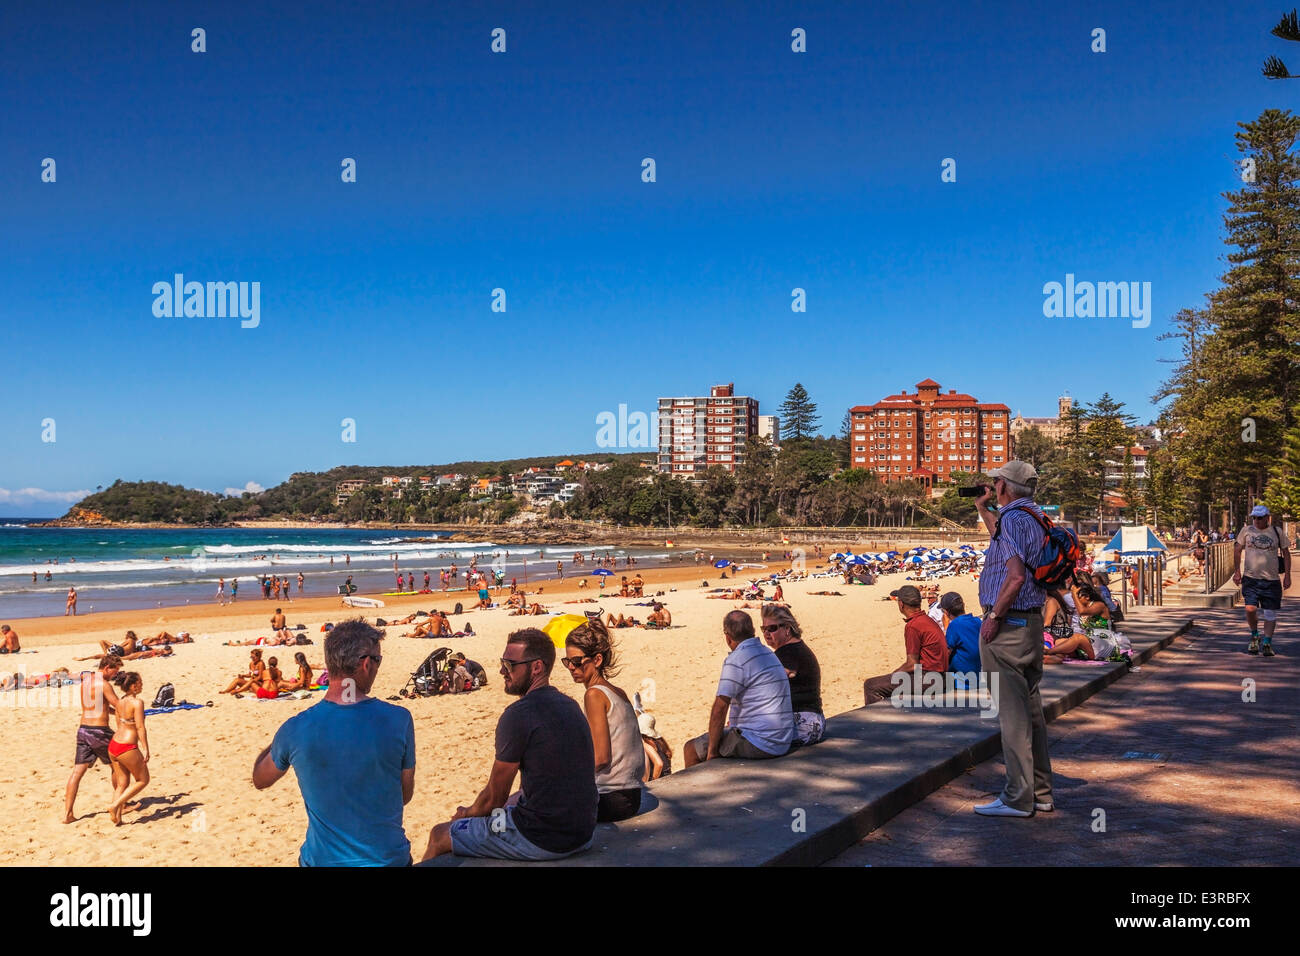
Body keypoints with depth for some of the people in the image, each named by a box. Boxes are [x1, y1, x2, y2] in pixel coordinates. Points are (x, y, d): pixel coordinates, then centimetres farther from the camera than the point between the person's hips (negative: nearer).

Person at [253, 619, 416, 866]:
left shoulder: (295, 730, -15)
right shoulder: (398, 720, -17)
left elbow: (260, 780, 6)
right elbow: (405, 796, -3)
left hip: (323, 859, 0)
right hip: (389, 858, 0)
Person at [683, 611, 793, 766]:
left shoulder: (736, 660, -16)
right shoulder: (767, 653, 14)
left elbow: (720, 708, -18)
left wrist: (712, 751, -10)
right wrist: (734, 722, 27)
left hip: (758, 745, -9)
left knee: (691, 749, 4)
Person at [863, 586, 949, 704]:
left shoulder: (912, 626, -16)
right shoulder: (927, 620, 14)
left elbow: (912, 665, -16)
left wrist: (893, 675, -2)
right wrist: (893, 673, 15)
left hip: (926, 678, -10)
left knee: (870, 686, -10)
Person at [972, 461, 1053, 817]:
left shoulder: (1013, 518, -15)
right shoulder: (1034, 517, 14)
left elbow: (1016, 575, -26)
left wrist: (993, 617, -20)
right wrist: (982, 508, 40)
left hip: (1008, 624, -10)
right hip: (1031, 622, 10)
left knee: (1012, 712, -5)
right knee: (1030, 710, 15)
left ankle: (1018, 798, -1)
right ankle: (1040, 791, 22)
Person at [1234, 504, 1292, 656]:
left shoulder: (1277, 532, 4)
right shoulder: (1246, 531, 4)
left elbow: (1286, 553, 9)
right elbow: (1237, 550, 9)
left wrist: (1287, 576, 4)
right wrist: (1237, 571, 2)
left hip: (1272, 580, 0)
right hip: (1251, 578, 0)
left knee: (1270, 613, 2)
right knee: (1250, 609, -12)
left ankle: (1266, 644, 13)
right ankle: (1254, 636, 14)